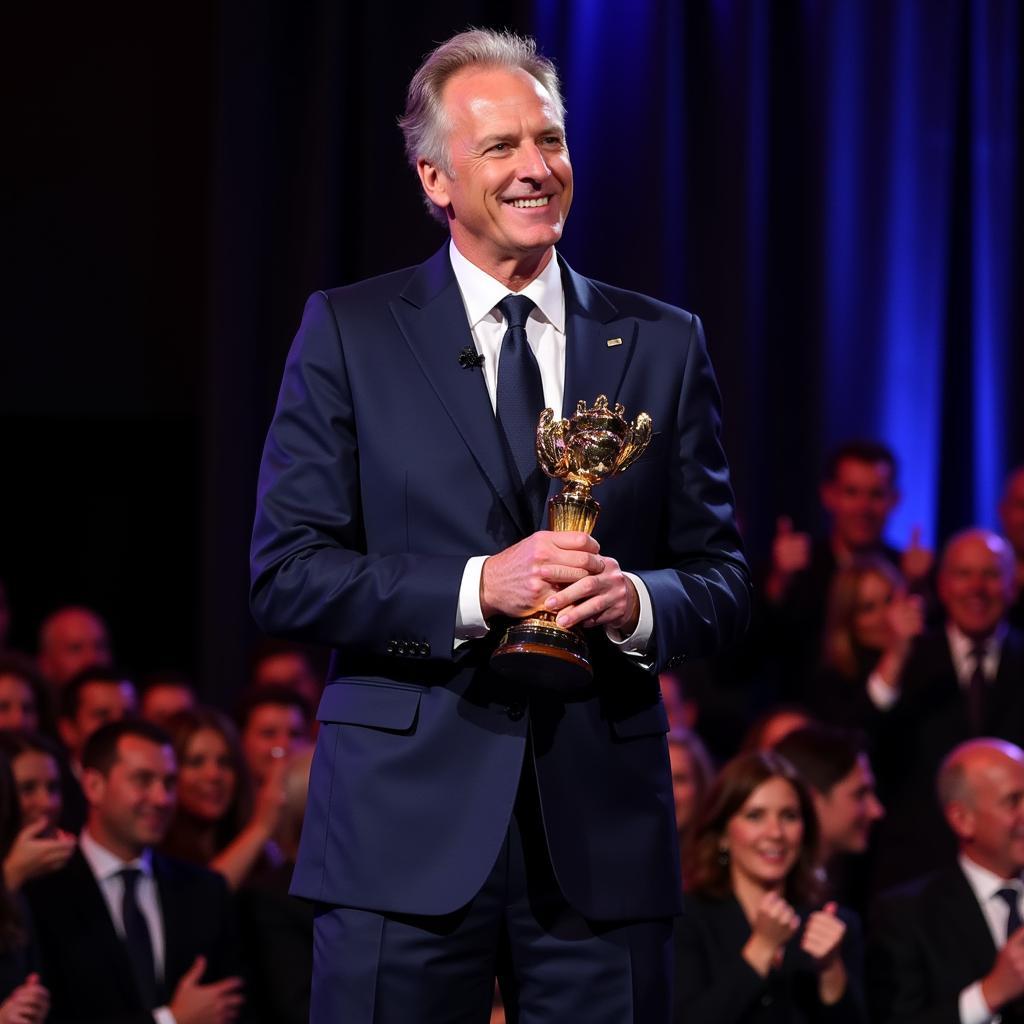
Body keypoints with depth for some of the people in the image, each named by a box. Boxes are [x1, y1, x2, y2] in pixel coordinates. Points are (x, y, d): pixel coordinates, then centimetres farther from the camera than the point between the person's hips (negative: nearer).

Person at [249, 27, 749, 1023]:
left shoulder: (662, 344, 11)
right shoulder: (348, 332, 4)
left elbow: (721, 578, 11)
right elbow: (284, 573, -3)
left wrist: (635, 602, -12)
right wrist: (476, 590, -15)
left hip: (603, 827, 2)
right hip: (405, 828, -2)